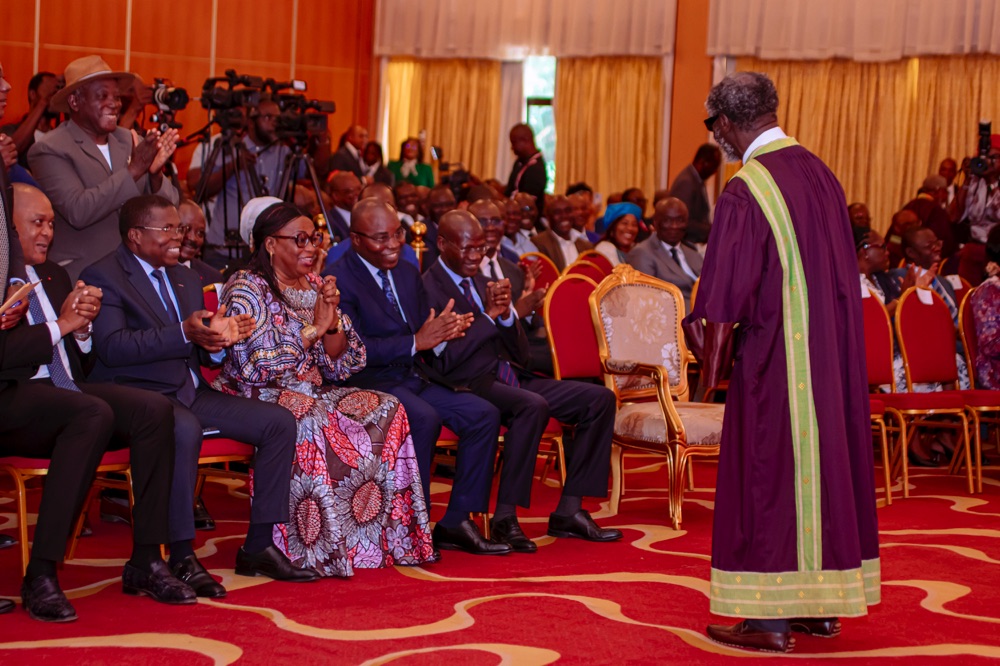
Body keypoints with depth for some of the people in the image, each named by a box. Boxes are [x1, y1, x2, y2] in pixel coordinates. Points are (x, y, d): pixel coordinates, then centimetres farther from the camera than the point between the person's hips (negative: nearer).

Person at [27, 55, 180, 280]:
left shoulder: (130, 141, 8)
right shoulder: (49, 150, -6)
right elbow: (77, 211, -19)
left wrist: (155, 174, -14)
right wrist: (134, 170, -22)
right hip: (80, 278, -4)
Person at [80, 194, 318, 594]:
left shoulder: (185, 278, 20)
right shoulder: (103, 277, -5)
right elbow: (112, 347, -20)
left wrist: (223, 336, -6)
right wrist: (183, 334, -28)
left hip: (192, 394, 8)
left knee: (279, 422, -6)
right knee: (184, 429, -39)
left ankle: (258, 547, -3)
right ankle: (182, 557, -29)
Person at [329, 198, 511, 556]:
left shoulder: (408, 274, 16)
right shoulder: (340, 281, -10)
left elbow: (423, 333, 15)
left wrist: (443, 332, -10)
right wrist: (416, 342, -23)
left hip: (415, 378, 8)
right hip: (369, 382, -8)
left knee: (484, 414, -10)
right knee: (425, 419, -34)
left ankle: (456, 522, -6)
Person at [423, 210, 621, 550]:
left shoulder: (484, 284, 19)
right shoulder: (427, 289, -5)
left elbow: (521, 354, 16)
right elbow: (443, 362, -17)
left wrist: (507, 315, -4)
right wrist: (487, 314, -17)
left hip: (510, 379, 8)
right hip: (469, 385, -8)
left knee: (599, 399, -4)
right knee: (533, 407, -37)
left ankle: (568, 511, -5)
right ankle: (505, 518, -27)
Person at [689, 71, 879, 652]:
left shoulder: (745, 193, -17)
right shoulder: (820, 173, 7)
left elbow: (727, 289, -18)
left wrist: (705, 323, 0)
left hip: (778, 356, -8)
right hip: (835, 350, 8)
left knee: (769, 472, 0)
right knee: (828, 459, 14)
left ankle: (771, 616, 4)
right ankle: (823, 602, 23)